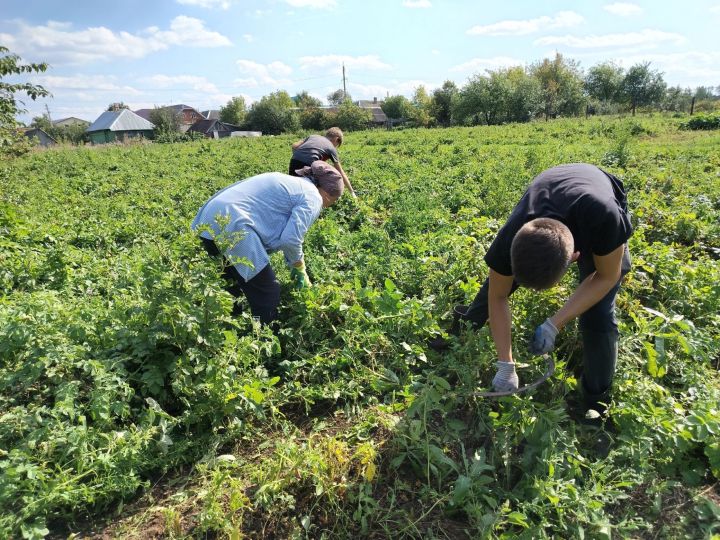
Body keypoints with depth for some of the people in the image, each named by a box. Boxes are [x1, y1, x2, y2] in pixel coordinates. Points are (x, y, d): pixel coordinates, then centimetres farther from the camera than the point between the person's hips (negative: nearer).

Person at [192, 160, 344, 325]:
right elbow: (291, 239, -13)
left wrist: (295, 266, 35)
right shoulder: (312, 198, -1)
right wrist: (300, 269, 6)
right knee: (268, 295, 4)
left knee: (231, 283, 29)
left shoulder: (291, 182, 27)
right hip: (233, 226, -10)